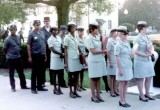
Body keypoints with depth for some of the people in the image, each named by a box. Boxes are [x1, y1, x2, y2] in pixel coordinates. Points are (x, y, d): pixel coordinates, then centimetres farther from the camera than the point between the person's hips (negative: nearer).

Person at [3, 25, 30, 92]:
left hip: (18, 58, 5)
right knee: (11, 74, 6)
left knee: (21, 73, 12)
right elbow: (4, 49, -5)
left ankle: (23, 85, 23)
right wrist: (9, 54, 7)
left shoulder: (18, 37, 2)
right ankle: (13, 87, 18)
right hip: (11, 59, -5)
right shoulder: (8, 39, -14)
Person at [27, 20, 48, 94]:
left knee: (42, 72, 10)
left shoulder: (42, 33, 10)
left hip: (42, 55, 5)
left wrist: (45, 54, 13)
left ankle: (39, 86, 22)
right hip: (35, 55, -5)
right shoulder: (31, 34, -6)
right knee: (34, 72, 1)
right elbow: (28, 45, -7)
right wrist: (30, 56, -10)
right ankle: (33, 88, 9)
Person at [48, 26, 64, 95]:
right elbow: (52, 49, -13)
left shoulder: (59, 38, 12)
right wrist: (61, 54, -17)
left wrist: (63, 54, -3)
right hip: (55, 58, -6)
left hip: (61, 57, 6)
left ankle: (59, 88, 17)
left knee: (60, 73, 8)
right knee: (54, 74, 2)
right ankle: (55, 88, 11)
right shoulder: (50, 39, -6)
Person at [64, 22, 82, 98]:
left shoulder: (75, 37, 11)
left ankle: (75, 91, 17)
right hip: (71, 59, -6)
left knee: (76, 75, 7)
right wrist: (66, 62, -11)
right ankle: (71, 92, 12)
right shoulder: (67, 38, -6)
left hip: (77, 58, 6)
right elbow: (65, 50, -7)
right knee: (70, 75, 3)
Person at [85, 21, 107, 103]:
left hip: (100, 60, 7)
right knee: (93, 78, 2)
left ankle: (98, 95, 18)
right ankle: (93, 96, 11)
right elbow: (93, 51, -14)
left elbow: (101, 48, 14)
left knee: (98, 78, 10)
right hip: (93, 61, -7)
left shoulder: (97, 37, 11)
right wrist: (103, 51, -7)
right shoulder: (89, 38, -10)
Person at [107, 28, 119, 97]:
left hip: (117, 61, 6)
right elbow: (108, 52, -12)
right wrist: (110, 62, -15)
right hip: (112, 62, -6)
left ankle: (115, 90, 21)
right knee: (112, 77, 2)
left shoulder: (117, 41, 8)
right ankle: (112, 91, 10)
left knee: (116, 77, 12)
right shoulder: (110, 41, -10)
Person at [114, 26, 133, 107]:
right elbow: (117, 58, -15)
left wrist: (132, 55, 1)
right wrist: (120, 69, -18)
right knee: (122, 84, 1)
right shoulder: (118, 45, -12)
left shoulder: (127, 43, 10)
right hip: (122, 67, -7)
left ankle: (124, 100, 21)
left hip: (128, 66, 7)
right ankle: (122, 101, 11)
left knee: (126, 83, 11)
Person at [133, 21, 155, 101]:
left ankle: (147, 94, 25)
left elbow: (152, 46, 9)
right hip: (140, 61, -7)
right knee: (140, 79, 1)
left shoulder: (147, 37, 10)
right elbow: (136, 51, -18)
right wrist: (146, 55, -14)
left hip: (148, 61, 7)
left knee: (149, 78, 11)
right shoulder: (137, 39, -12)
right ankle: (141, 96, 12)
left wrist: (150, 51, -13)